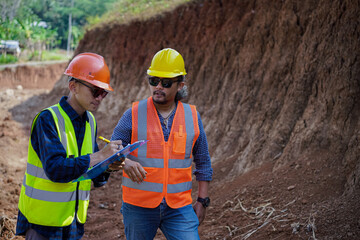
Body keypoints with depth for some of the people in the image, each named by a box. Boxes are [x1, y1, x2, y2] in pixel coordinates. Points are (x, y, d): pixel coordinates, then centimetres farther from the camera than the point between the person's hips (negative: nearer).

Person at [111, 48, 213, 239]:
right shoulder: (134, 114, -3)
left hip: (178, 207, 1)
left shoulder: (192, 116, 3)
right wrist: (126, 163, -26)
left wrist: (202, 201, 7)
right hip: (139, 207, -1)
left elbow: (203, 162, 11)